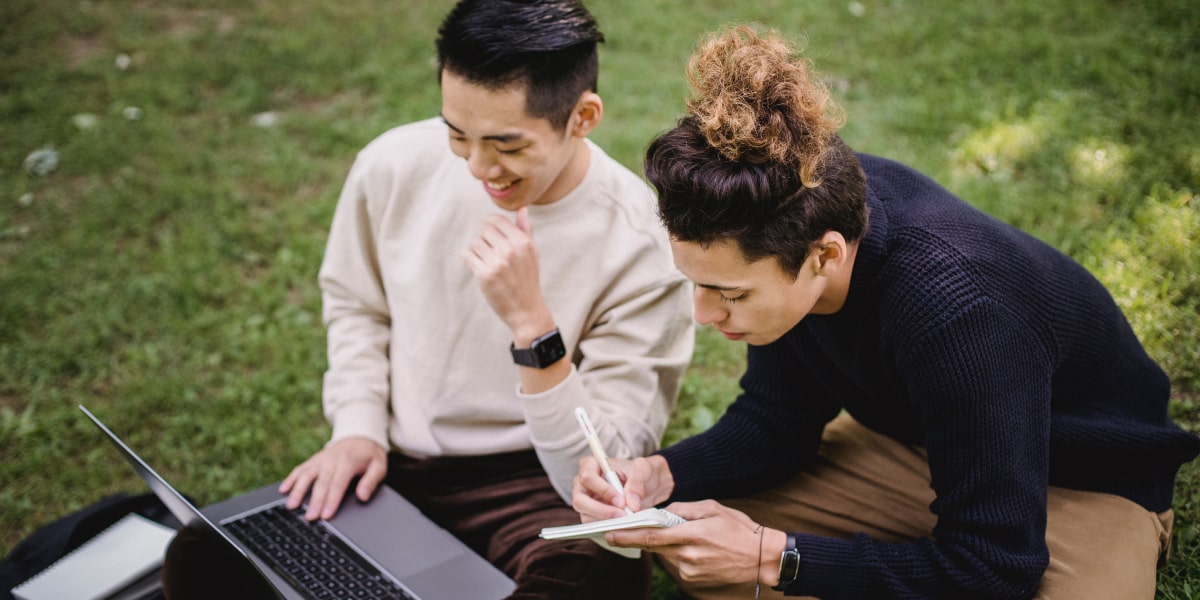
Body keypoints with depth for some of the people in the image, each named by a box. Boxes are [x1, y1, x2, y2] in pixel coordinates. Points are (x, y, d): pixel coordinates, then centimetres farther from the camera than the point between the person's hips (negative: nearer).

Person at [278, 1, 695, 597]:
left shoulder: (643, 246, -20)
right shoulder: (395, 164, -8)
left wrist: (531, 321, -32)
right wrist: (357, 428, -1)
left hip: (533, 481, -3)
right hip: (390, 462, 4)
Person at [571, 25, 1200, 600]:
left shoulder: (957, 311, -40)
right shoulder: (805, 207, -20)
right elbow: (777, 419, -6)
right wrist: (661, 475, -24)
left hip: (1086, 485, -5)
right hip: (917, 448, 6)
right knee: (684, 538, -8)